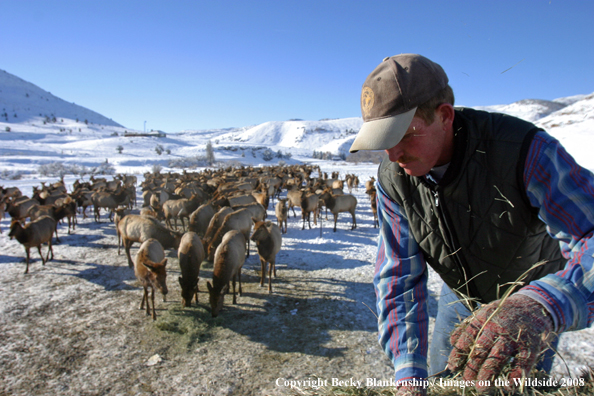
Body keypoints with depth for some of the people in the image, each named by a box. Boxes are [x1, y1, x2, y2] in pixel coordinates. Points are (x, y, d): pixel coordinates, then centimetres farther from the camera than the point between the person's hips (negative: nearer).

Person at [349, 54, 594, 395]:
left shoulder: (523, 149, -34)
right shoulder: (393, 178, -21)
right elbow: (399, 276, -21)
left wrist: (541, 306, -60)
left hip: (536, 291, -2)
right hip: (462, 296, 3)